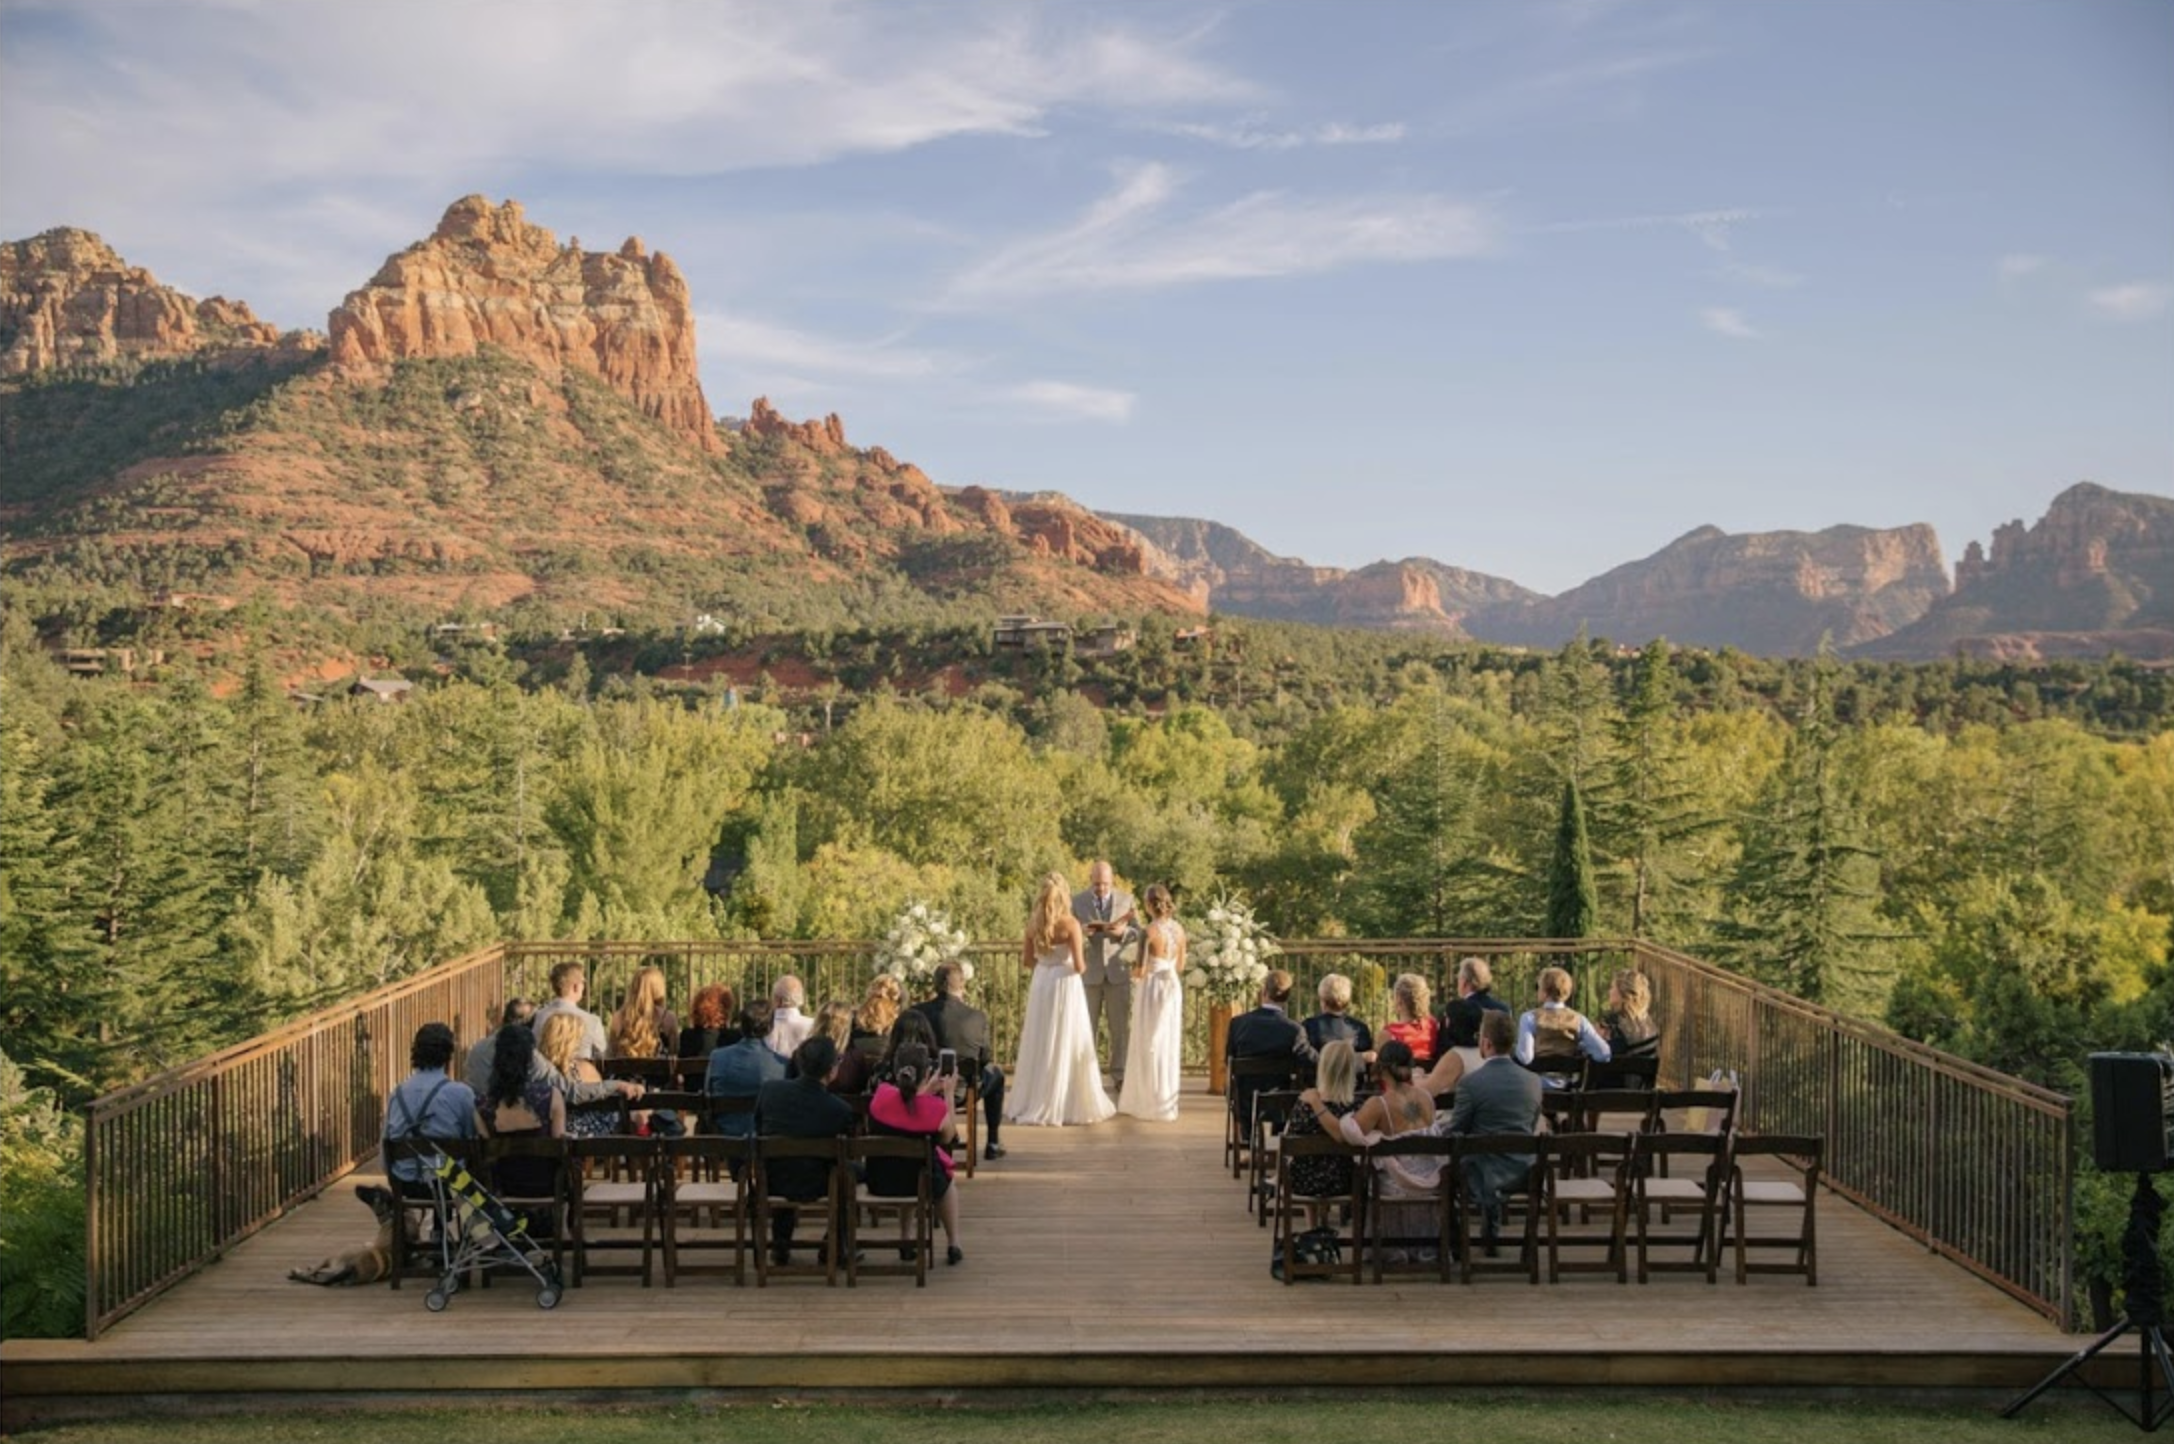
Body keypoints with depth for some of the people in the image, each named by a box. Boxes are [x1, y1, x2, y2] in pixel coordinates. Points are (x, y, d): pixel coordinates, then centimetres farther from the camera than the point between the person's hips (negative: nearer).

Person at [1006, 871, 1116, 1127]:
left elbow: (1026, 960, 7)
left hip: (1040, 984, 5)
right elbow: (1079, 966, -15)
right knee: (1066, 1046, 5)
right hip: (1065, 986, -5)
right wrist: (1081, 962, 7)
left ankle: (1032, 1103, 19)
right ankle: (1064, 1106, 9)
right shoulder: (1070, 923, -13)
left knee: (1039, 1046, 13)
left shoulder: (1033, 922, 1)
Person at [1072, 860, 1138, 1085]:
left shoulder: (1126, 899, 7)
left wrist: (1122, 932, -16)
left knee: (1122, 1028, 2)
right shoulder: (1077, 901, 4)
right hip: (1089, 973, -1)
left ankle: (1120, 1075, 9)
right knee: (1085, 1027, 1)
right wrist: (1083, 932, -20)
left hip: (1118, 973, 1)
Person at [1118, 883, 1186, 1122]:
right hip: (1173, 988, 6)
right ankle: (1167, 1101, 22)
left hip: (1152, 988, -6)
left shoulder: (1150, 930, -16)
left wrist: (1134, 971, 5)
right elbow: (1180, 966, 12)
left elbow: (1141, 969, -16)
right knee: (1169, 1045, 14)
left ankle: (1153, 1104, 8)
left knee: (1149, 1046, 4)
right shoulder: (1179, 930, 3)